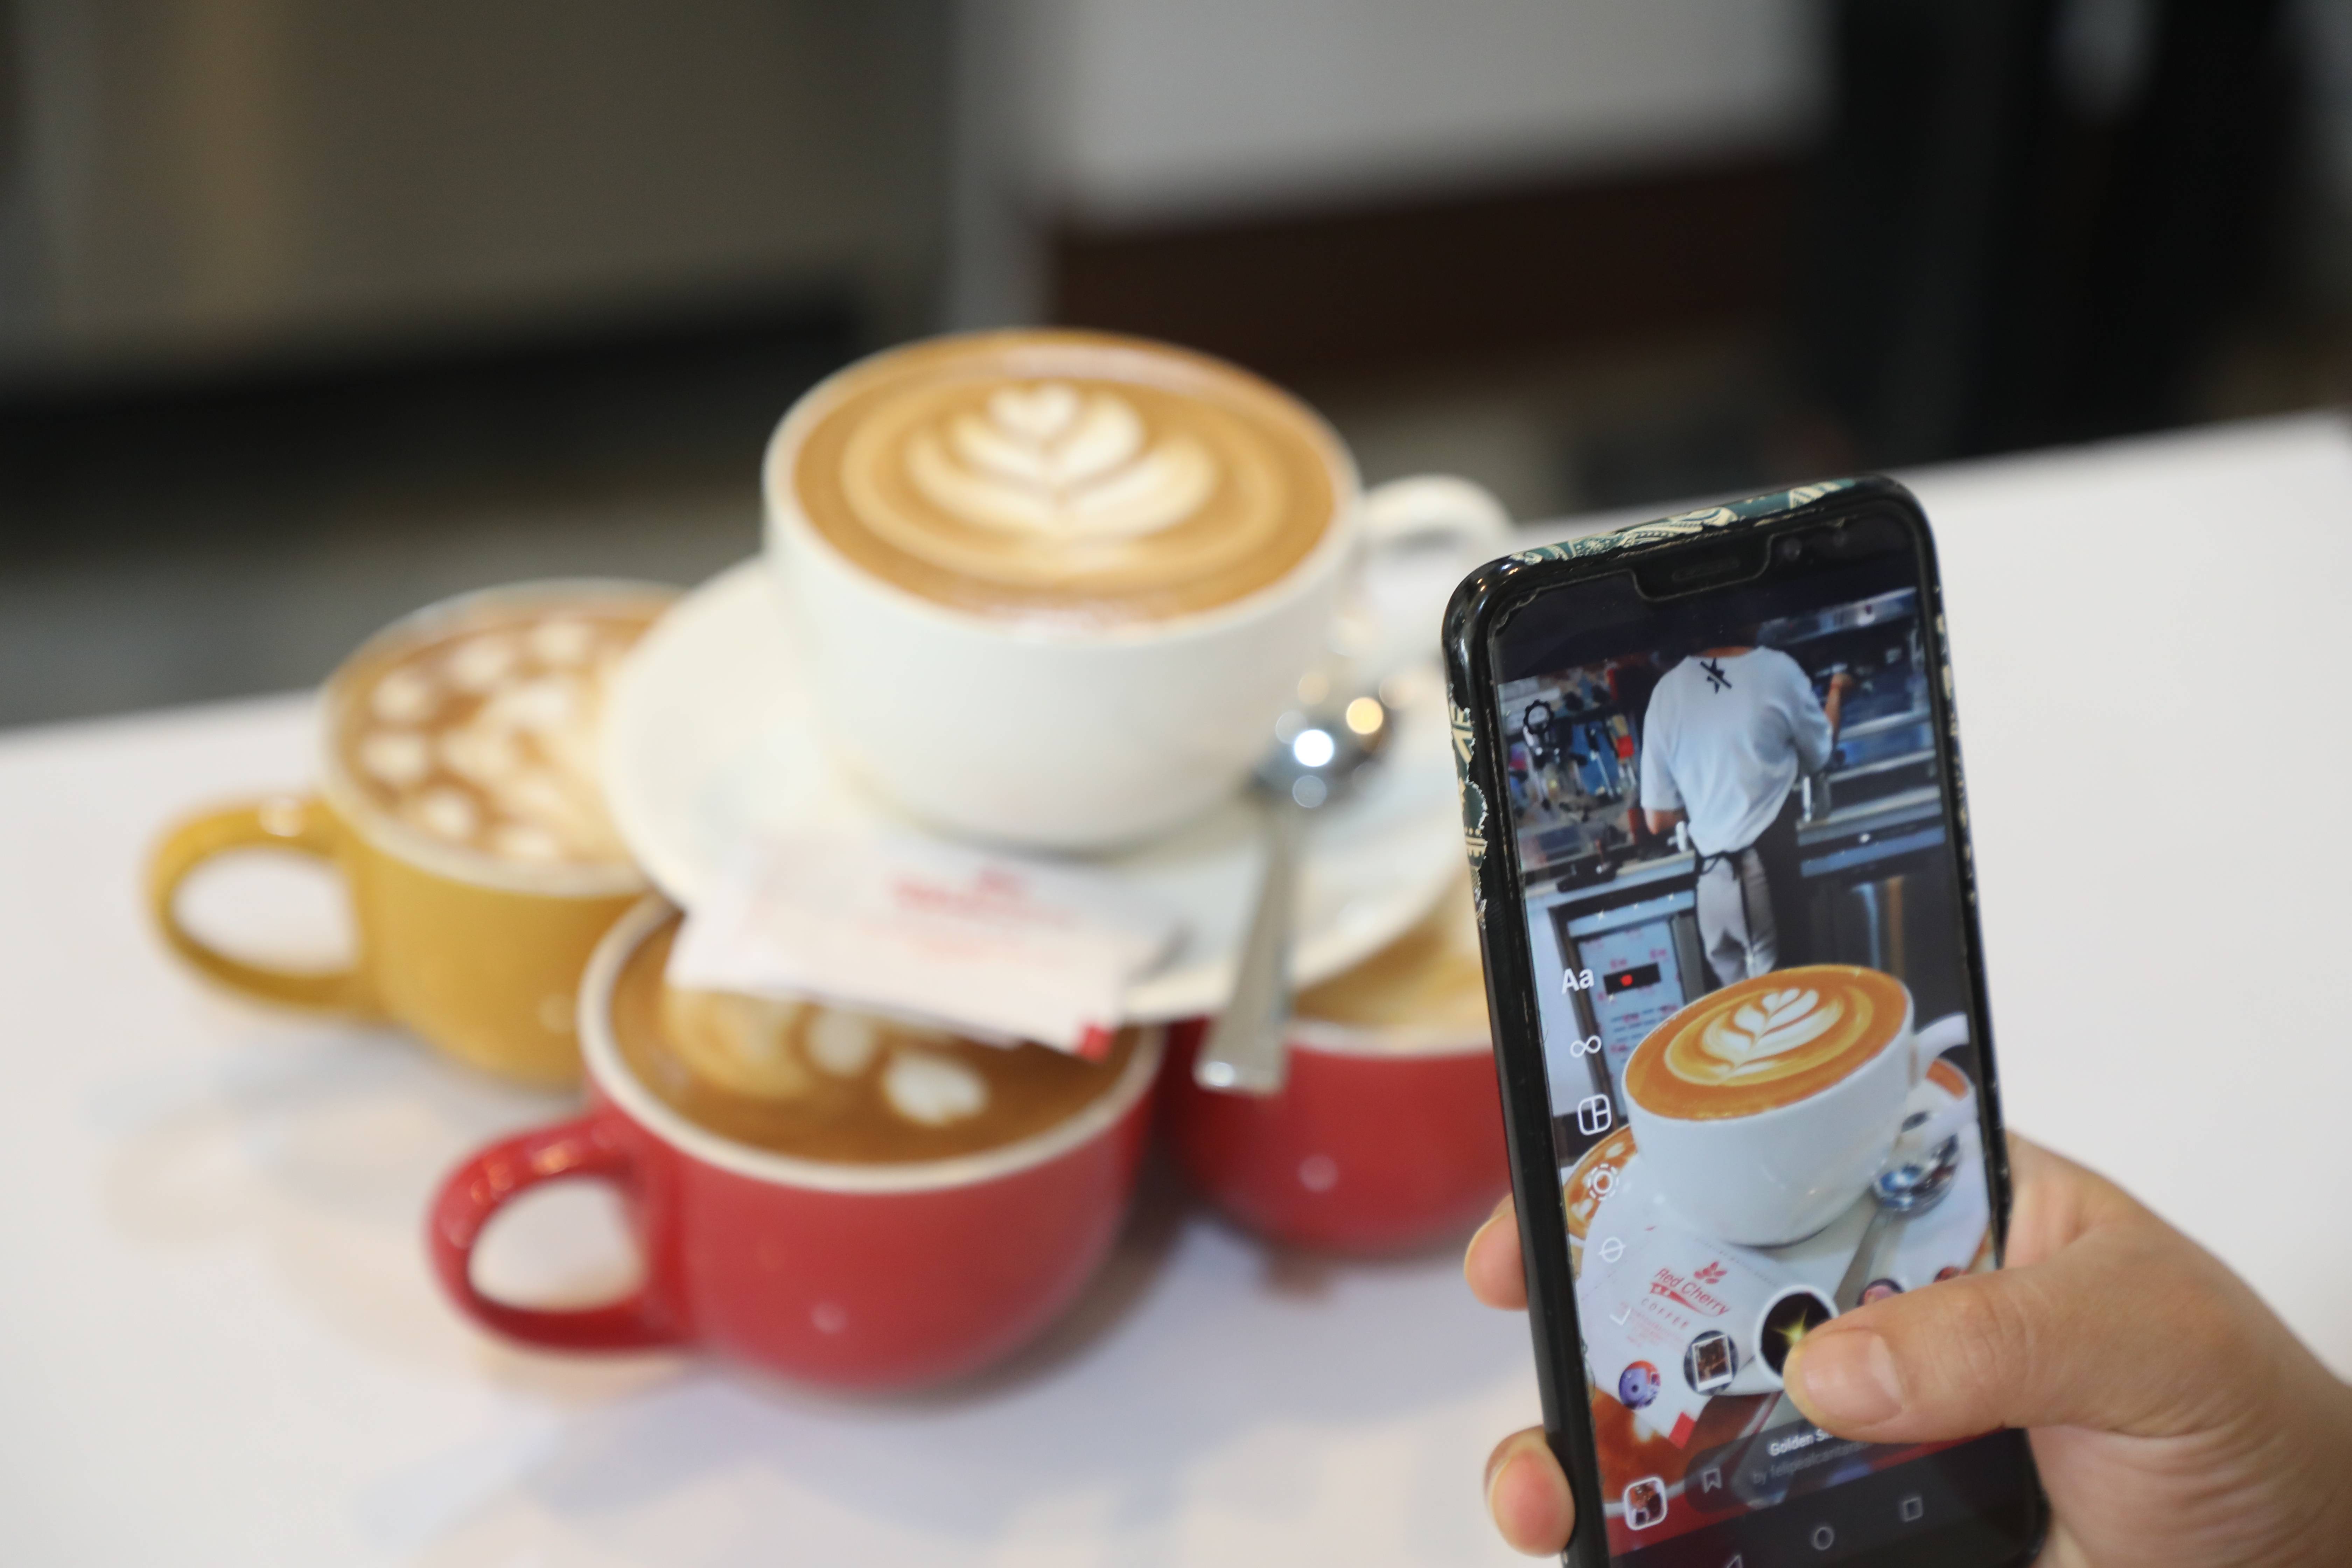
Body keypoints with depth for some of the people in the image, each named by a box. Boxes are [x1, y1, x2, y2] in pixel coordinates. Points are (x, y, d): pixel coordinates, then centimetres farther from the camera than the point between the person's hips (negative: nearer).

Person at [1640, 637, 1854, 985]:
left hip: (1714, 882, 3)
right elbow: (1819, 756, 14)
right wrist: (1836, 694, 30)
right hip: (1774, 871, -3)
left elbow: (1658, 820, 5)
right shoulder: (1776, 670, -6)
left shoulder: (1667, 690, 1)